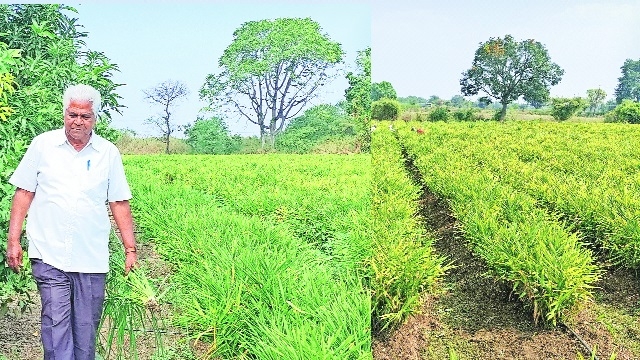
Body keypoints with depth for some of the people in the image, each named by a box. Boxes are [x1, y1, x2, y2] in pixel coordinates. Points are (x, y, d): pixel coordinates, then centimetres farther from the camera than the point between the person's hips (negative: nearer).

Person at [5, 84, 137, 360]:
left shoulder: (109, 153, 5)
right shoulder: (42, 145, 4)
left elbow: (119, 203, 7)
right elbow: (23, 194, 7)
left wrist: (130, 249, 4)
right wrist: (13, 241, 1)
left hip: (92, 258, 1)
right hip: (49, 255, -1)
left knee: (86, 328, 7)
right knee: (56, 321, -7)